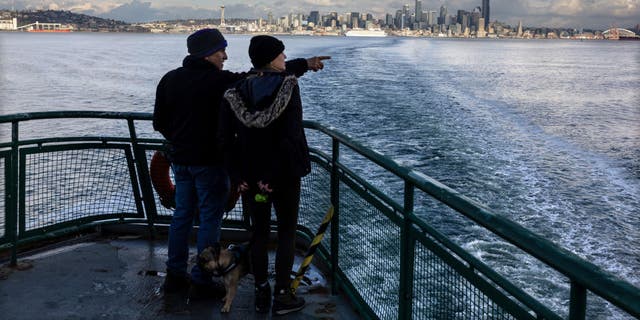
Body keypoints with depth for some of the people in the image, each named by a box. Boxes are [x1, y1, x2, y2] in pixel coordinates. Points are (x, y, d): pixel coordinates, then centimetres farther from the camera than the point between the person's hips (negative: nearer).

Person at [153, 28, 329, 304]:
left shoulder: (170, 79, 4)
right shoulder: (219, 80, -15)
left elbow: (159, 121, 9)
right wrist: (305, 64, -8)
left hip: (180, 159, 7)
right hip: (209, 161, -7)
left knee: (182, 214, 15)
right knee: (210, 218, 2)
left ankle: (175, 276, 20)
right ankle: (201, 281, 7)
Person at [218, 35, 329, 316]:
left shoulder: (236, 91, -3)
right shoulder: (288, 85, -14)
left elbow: (225, 139, -6)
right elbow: (291, 136, -23)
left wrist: (238, 176, -2)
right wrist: (277, 175, -18)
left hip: (252, 176, 4)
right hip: (284, 174, -4)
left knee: (259, 232, 16)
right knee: (287, 232, 11)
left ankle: (261, 294, 22)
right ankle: (282, 295, 14)